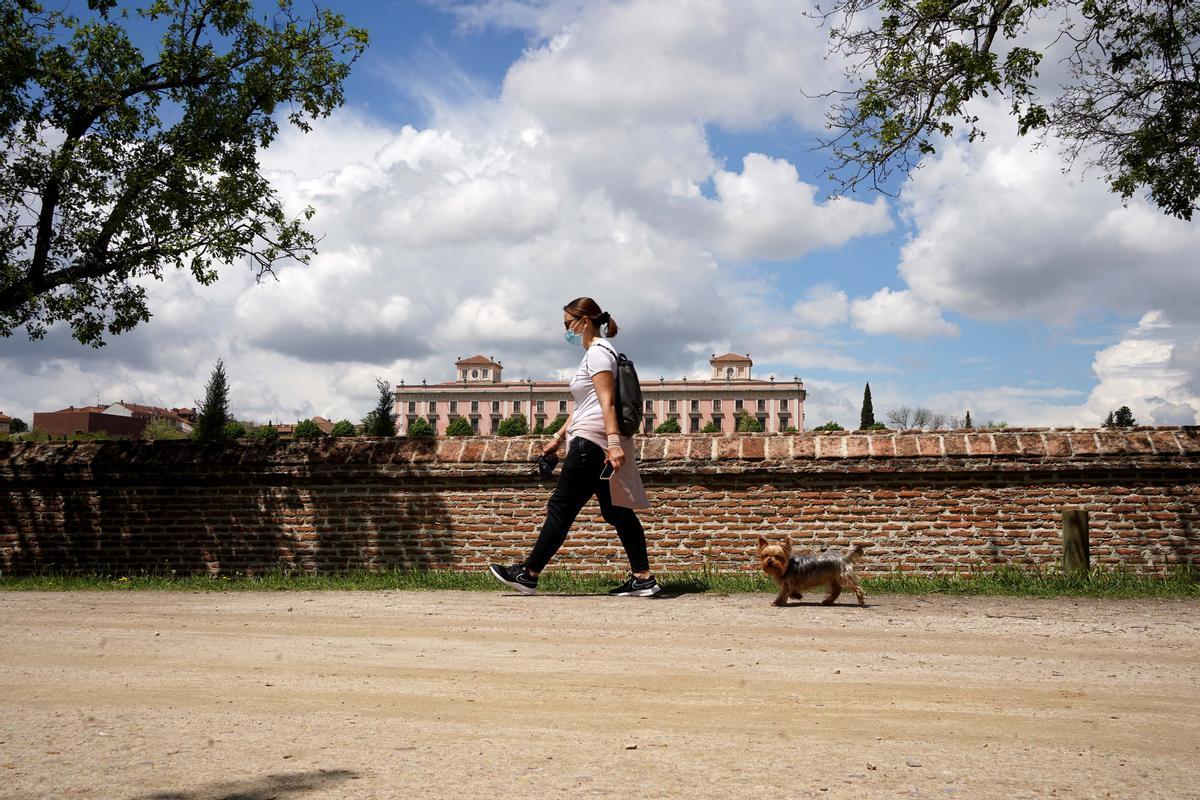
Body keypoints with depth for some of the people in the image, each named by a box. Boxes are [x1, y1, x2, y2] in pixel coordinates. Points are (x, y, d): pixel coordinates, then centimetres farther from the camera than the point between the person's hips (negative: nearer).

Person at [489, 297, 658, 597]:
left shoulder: (597, 352, -8)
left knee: (561, 507, -6)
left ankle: (528, 574, -1)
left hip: (592, 442, -10)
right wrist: (558, 438, 29)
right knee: (616, 511, 6)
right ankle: (642, 578, 4)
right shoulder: (596, 353, 23)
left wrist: (613, 443, -28)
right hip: (593, 443, 10)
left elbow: (607, 401, -20)